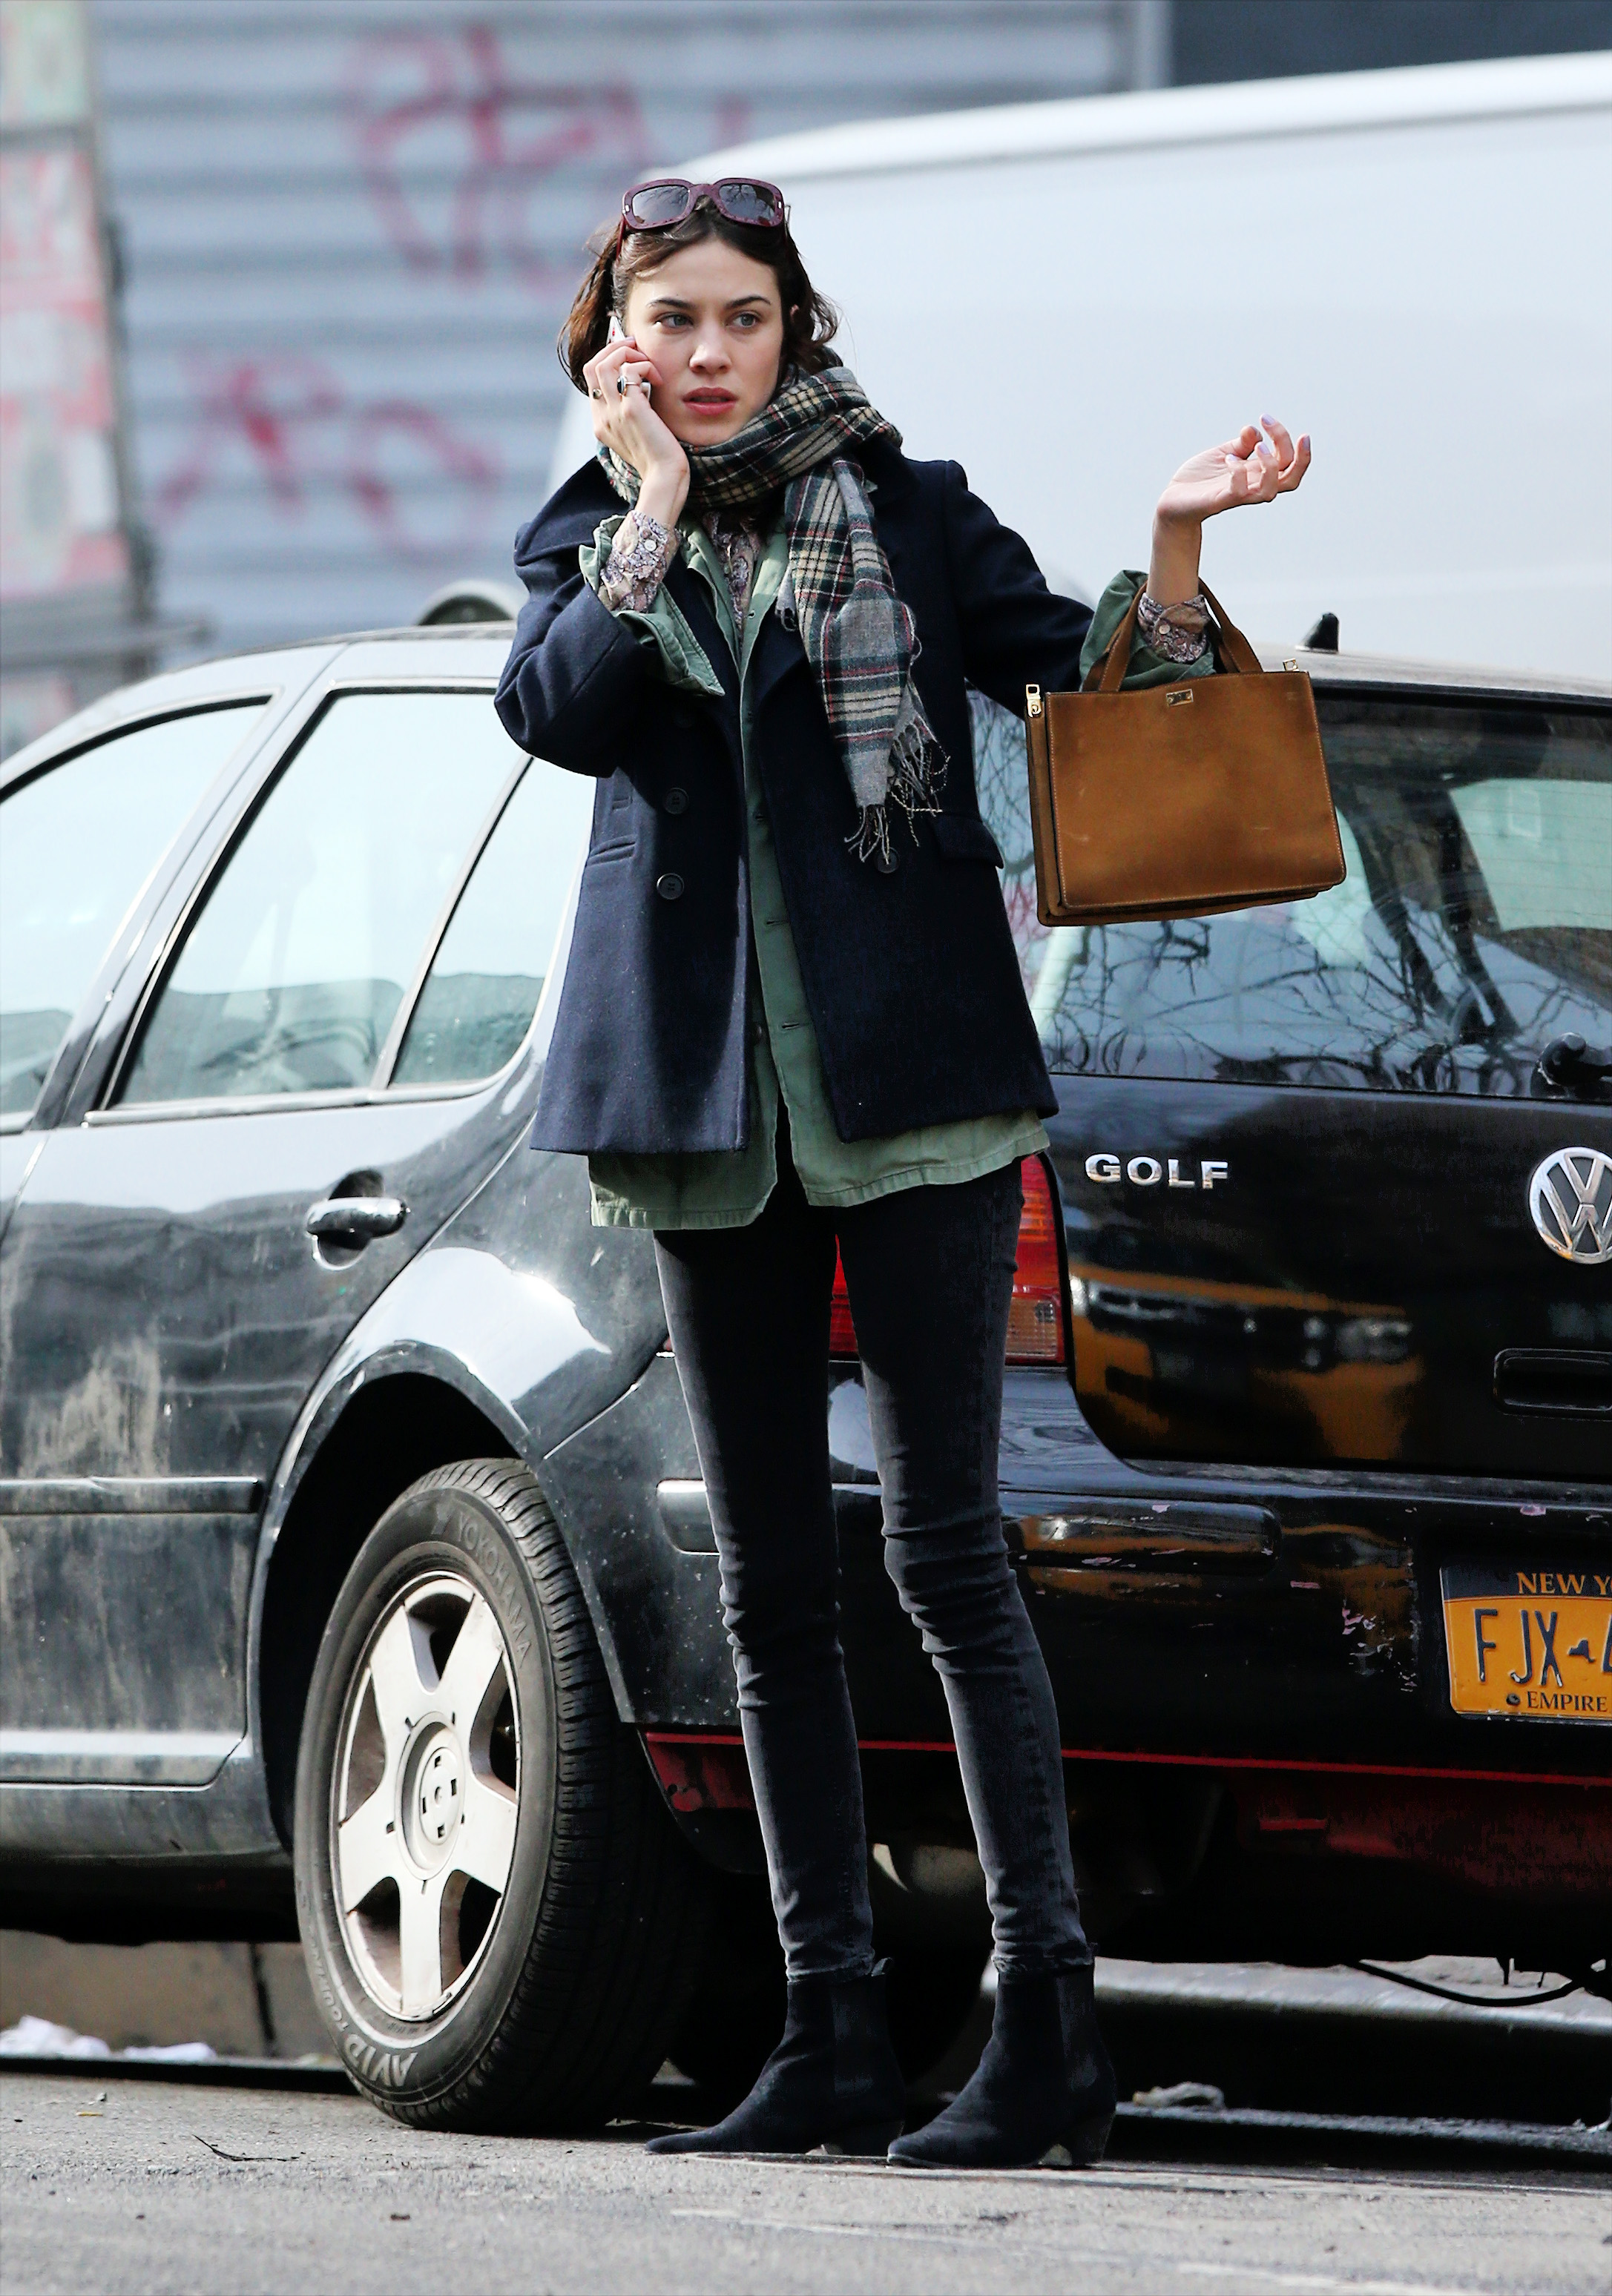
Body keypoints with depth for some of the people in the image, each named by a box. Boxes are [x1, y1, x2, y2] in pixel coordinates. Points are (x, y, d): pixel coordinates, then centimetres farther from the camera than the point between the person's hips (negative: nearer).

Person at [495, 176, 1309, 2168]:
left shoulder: (905, 513, 7)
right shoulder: (584, 542, 12)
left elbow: (1093, 675, 0)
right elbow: (557, 710, -7)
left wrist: (1176, 541, -17)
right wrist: (656, 507, -10)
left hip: (910, 1069, -4)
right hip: (711, 1100, 4)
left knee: (943, 1546, -11)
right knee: (769, 1578, 5)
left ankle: (1045, 2018, -13)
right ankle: (833, 2033, 9)